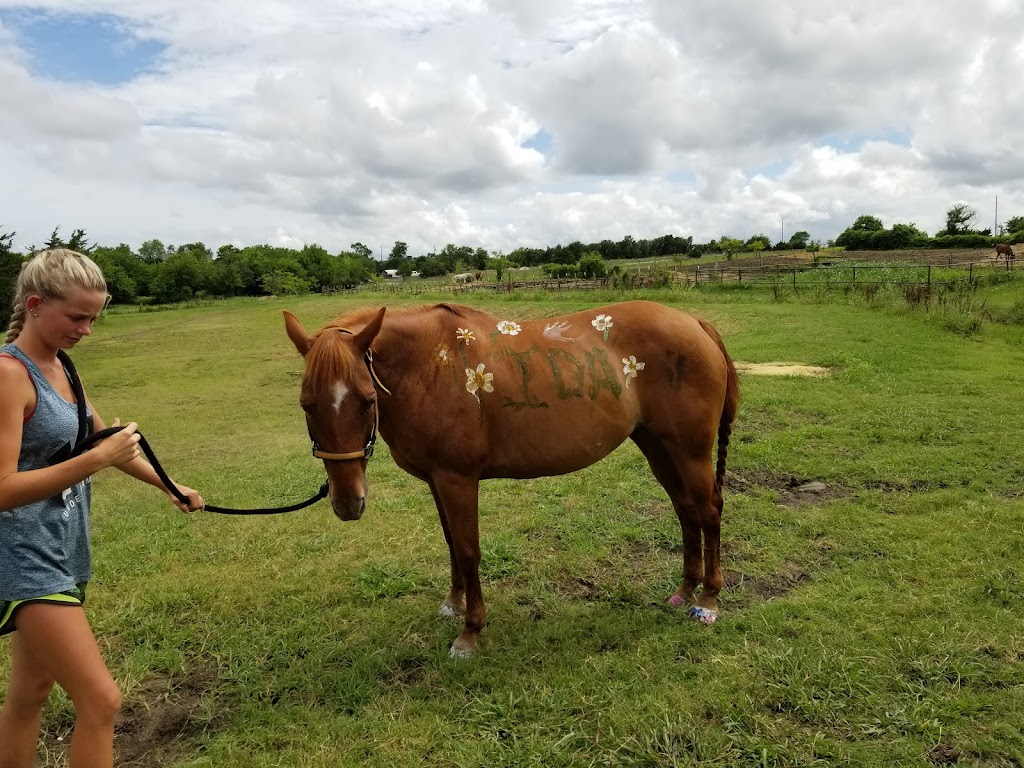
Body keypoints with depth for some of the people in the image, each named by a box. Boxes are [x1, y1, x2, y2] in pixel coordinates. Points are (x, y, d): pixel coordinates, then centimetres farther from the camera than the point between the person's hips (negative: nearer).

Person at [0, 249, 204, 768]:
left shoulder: (59, 366, 7)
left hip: (63, 550, 9)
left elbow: (100, 439, 19)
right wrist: (96, 460, -30)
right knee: (101, 701, -7)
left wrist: (168, 486, 22)